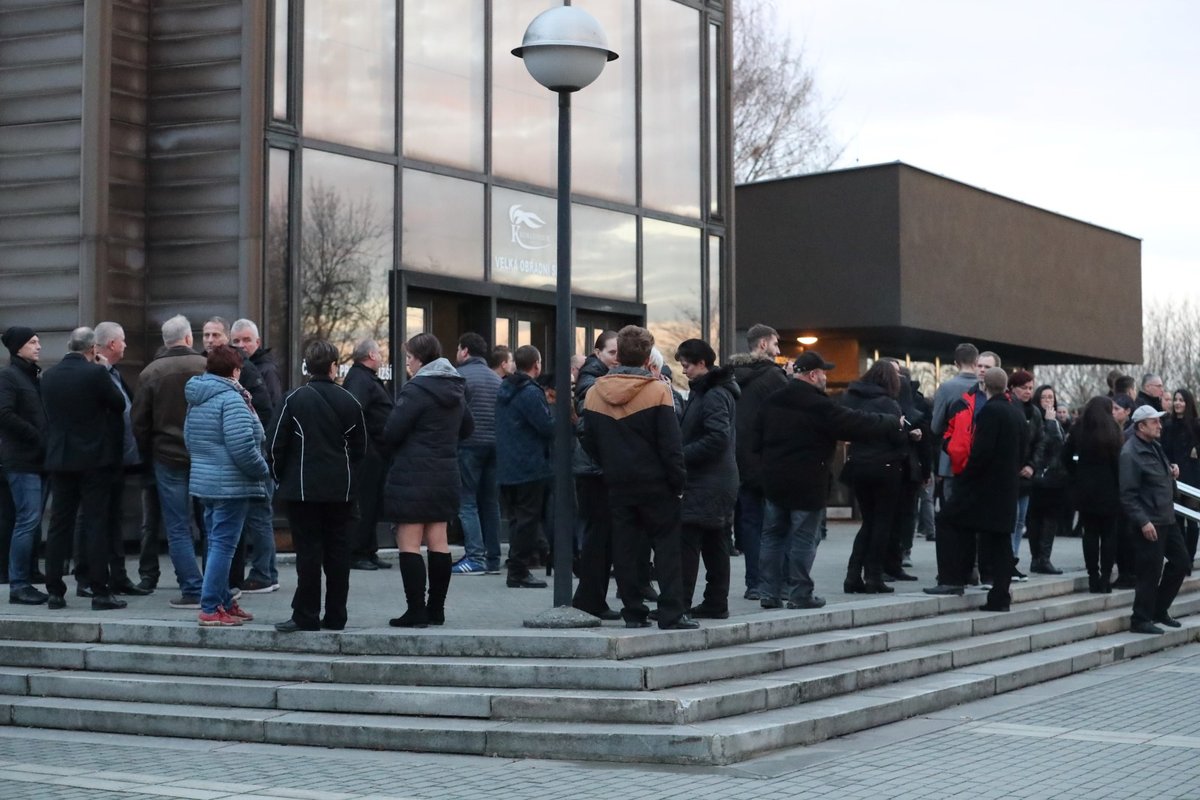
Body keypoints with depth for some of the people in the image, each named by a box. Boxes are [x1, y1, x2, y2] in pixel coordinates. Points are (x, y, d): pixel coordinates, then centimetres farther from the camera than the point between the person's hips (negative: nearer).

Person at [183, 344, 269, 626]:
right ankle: (211, 609, -6)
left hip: (203, 482, 9)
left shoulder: (196, 400, 14)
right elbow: (242, 446, -21)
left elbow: (189, 440, 22)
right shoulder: (230, 399, -15)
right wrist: (262, 470, -8)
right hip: (231, 484, -9)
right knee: (223, 545, -6)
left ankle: (224, 602, 23)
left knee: (217, 543, 16)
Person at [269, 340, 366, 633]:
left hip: (303, 488, -3)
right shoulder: (349, 401, 2)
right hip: (340, 489, 3)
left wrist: (280, 477, 7)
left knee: (308, 550, -1)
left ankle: (306, 616, 0)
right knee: (337, 548, 8)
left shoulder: (295, 400, -7)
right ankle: (335, 616, 12)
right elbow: (359, 447, 9)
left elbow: (275, 444, -7)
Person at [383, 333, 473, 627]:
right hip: (446, 475, 8)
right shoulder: (455, 390, 10)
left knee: (409, 544, -3)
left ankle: (416, 611, -5)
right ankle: (436, 609, 17)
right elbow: (467, 427, 22)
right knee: (438, 542, 12)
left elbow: (392, 432, -18)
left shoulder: (415, 390, -16)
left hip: (412, 476, -8)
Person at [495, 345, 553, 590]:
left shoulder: (504, 390, 12)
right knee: (528, 520, -3)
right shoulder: (530, 393, -16)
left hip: (507, 467, 9)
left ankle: (516, 568, 17)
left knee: (518, 519, 15)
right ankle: (519, 573, -2)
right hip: (530, 467, -8)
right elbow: (548, 426, -20)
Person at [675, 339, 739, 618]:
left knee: (686, 544, -10)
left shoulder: (714, 396, -14)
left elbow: (717, 438, -24)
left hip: (706, 483, -10)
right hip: (718, 482, 10)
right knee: (714, 545, 12)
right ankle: (716, 603, 17)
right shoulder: (703, 392, 17)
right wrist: (682, 452, 9)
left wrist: (682, 455, -18)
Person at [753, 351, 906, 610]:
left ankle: (768, 593, 11)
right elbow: (858, 423, -11)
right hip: (807, 484, -6)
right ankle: (801, 594, 3)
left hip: (773, 480, 7)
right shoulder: (819, 405, -16)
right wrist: (894, 423, 2)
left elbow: (756, 441, 11)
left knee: (772, 535, 12)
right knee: (804, 539, 1)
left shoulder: (772, 402, 7)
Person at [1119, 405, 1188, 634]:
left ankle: (1159, 610, 27)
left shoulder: (1155, 446, 12)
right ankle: (1141, 620, 8)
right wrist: (1143, 522, -23)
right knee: (1150, 572, -5)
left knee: (1180, 562, 14)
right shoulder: (1130, 454, -16)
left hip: (1167, 519, 10)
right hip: (1149, 524, -9)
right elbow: (1128, 495, -19)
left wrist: (1171, 471, 7)